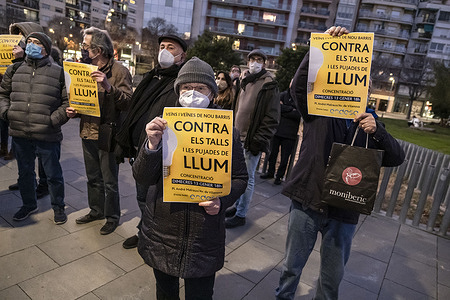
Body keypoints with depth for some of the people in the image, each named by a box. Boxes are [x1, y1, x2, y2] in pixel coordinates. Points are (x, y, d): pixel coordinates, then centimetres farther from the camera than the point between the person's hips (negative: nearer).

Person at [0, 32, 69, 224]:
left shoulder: (58, 72, -2)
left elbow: (68, 101, -3)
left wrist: (54, 120, -13)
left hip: (47, 136, -4)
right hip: (19, 134, 5)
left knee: (53, 175, 7)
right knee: (25, 172, 19)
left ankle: (58, 207, 27)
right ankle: (29, 205, 39)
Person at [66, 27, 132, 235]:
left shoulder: (119, 71, -9)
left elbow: (128, 103, -19)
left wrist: (109, 87, -32)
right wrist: (73, 110, 2)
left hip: (108, 134, -7)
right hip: (88, 132, 7)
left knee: (109, 181, 4)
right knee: (93, 178, 19)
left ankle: (112, 217, 21)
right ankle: (96, 211, 36)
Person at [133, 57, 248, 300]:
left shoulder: (226, 132, -7)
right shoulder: (163, 126, -4)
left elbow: (239, 178, 1)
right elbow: (142, 178, -9)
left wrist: (222, 200, -18)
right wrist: (152, 145, -27)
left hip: (203, 240, -2)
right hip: (161, 232, 2)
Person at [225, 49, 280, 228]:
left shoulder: (269, 84, -8)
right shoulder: (246, 82, 17)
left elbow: (272, 117, -13)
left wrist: (260, 140, -17)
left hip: (252, 140, -8)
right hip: (239, 136, 8)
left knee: (247, 177, 0)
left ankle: (241, 215, 12)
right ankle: (238, 205, 32)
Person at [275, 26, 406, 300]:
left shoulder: (370, 122, 8)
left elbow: (397, 158, -2)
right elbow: (300, 85, -16)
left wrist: (377, 132, -20)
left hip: (344, 214, 2)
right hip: (306, 203, -1)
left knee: (333, 277, 18)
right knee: (292, 266, 16)